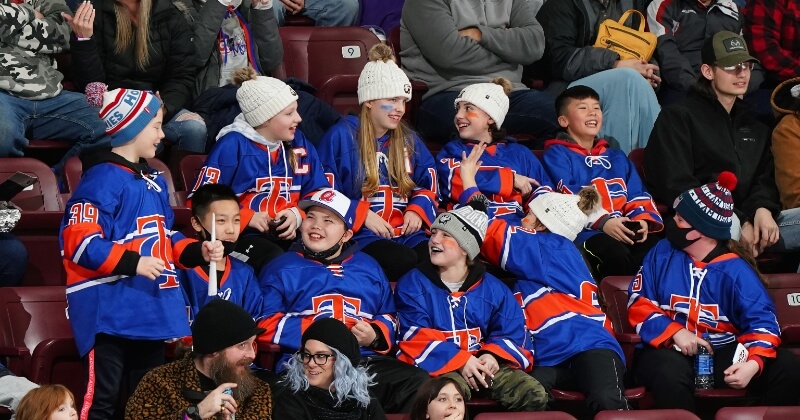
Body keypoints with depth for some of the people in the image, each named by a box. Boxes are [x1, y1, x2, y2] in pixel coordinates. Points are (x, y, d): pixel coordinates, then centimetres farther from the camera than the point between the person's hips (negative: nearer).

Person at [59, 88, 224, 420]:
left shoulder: (153, 181, 18)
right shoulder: (103, 180, -12)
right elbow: (80, 242, -20)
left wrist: (198, 252, 10)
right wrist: (132, 263, -24)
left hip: (150, 312, 10)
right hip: (109, 312, -9)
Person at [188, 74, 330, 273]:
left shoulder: (298, 143, 14)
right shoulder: (233, 145, -3)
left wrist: (298, 214, -3)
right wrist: (246, 218, -12)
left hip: (289, 232, 5)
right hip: (245, 234, -5)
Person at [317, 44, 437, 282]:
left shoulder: (408, 141, 22)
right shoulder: (341, 137, 4)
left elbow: (429, 185, 27)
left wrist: (417, 209, 5)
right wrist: (362, 215, -10)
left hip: (407, 234, 5)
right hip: (361, 236, -5)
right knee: (404, 261, -37)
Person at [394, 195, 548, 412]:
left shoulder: (492, 288, 13)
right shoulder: (413, 284, 4)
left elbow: (512, 333, 9)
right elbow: (416, 337, -6)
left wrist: (492, 356, -14)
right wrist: (460, 361, -18)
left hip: (482, 363, 4)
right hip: (437, 365, -4)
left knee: (534, 394, -20)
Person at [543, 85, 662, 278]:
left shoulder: (616, 157, 30)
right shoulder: (557, 155, 9)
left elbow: (637, 195, 22)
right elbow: (566, 199, -6)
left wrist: (642, 218, -3)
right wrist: (603, 222, -20)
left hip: (623, 228, 5)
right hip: (585, 231, -5)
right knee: (617, 255, -38)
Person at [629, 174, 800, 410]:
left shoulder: (735, 270, 0)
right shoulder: (663, 254, 5)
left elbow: (762, 321, -7)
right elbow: (639, 303, 2)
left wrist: (753, 363, -27)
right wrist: (674, 332, -16)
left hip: (723, 353, 1)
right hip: (670, 350, -1)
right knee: (670, 374, -41)